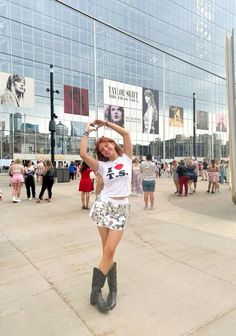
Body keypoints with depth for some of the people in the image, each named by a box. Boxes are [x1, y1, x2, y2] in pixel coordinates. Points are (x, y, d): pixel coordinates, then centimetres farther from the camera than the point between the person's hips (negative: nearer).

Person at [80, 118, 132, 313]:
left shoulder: (126, 158, 8)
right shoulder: (102, 165, 7)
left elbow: (126, 133, -2)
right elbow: (83, 154, -7)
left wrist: (106, 123, 4)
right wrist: (88, 131, 2)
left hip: (121, 209, 0)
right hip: (104, 206, 0)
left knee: (109, 250, -2)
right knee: (108, 251, 2)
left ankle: (96, 291, 15)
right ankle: (113, 289, 19)